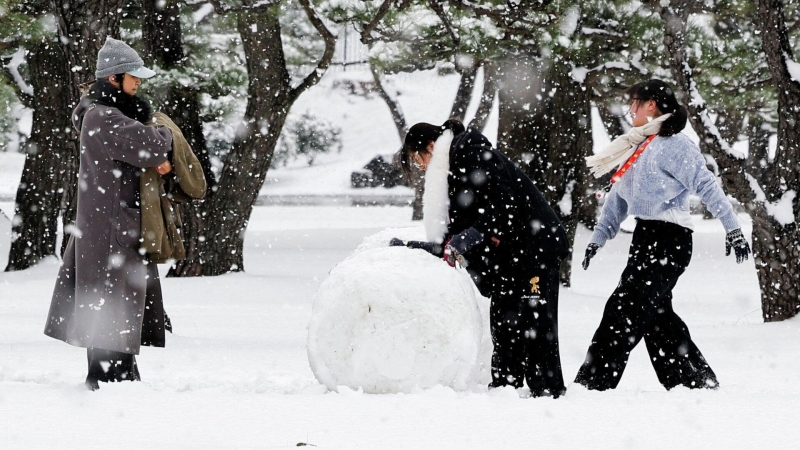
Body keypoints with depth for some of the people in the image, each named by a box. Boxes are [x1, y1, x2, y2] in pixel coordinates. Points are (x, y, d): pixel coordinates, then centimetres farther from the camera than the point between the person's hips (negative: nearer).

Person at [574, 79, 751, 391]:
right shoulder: (639, 147, 19)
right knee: (656, 317, 8)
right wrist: (598, 237, 19)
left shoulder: (673, 144, -10)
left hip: (669, 240, -10)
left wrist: (733, 228, -17)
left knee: (624, 311, -12)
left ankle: (593, 383, -13)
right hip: (647, 238, 10)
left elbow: (706, 185, -14)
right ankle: (697, 381, 14)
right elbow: (618, 198, 23)